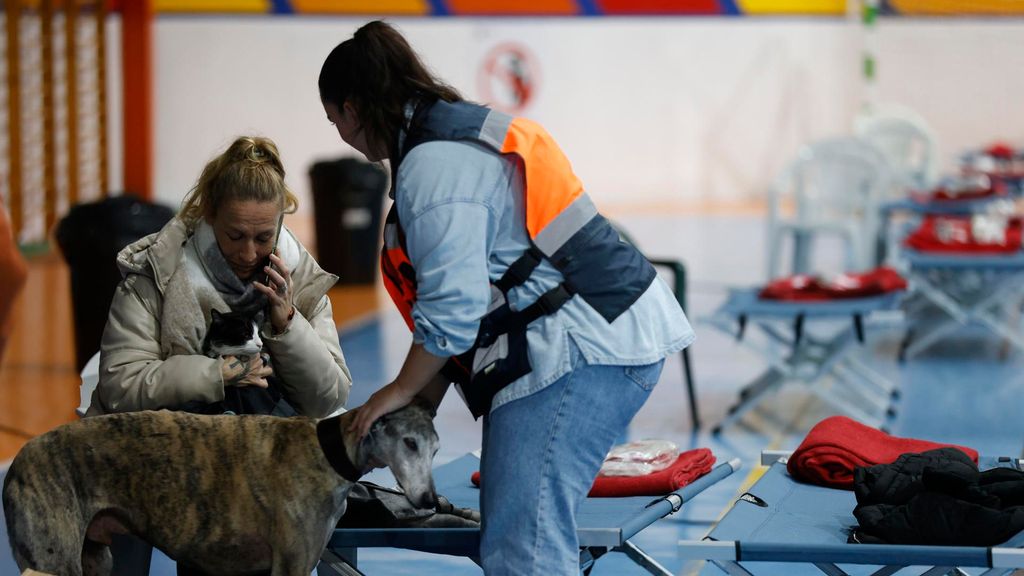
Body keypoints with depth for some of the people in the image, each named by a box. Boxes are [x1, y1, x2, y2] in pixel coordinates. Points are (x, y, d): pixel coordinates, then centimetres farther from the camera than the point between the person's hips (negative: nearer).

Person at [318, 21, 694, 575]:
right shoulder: (462, 130, 20)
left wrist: (401, 390, -1)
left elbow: (452, 307, -17)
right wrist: (429, 390, 17)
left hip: (581, 347, -11)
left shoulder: (433, 166, -13)